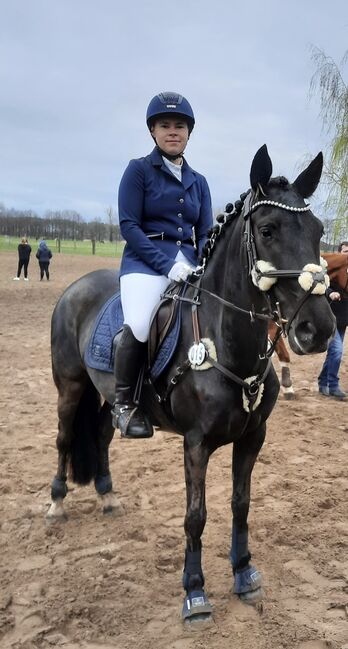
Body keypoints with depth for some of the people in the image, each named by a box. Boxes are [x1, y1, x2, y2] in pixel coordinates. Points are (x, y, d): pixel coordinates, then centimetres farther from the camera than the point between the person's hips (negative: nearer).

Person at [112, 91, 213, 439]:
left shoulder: (198, 181, 17)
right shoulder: (139, 169, 3)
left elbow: (206, 234, 15)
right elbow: (128, 225, -7)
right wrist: (167, 264, -17)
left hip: (190, 263, 5)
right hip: (146, 261, -5)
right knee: (139, 325, -31)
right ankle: (124, 401, -10)